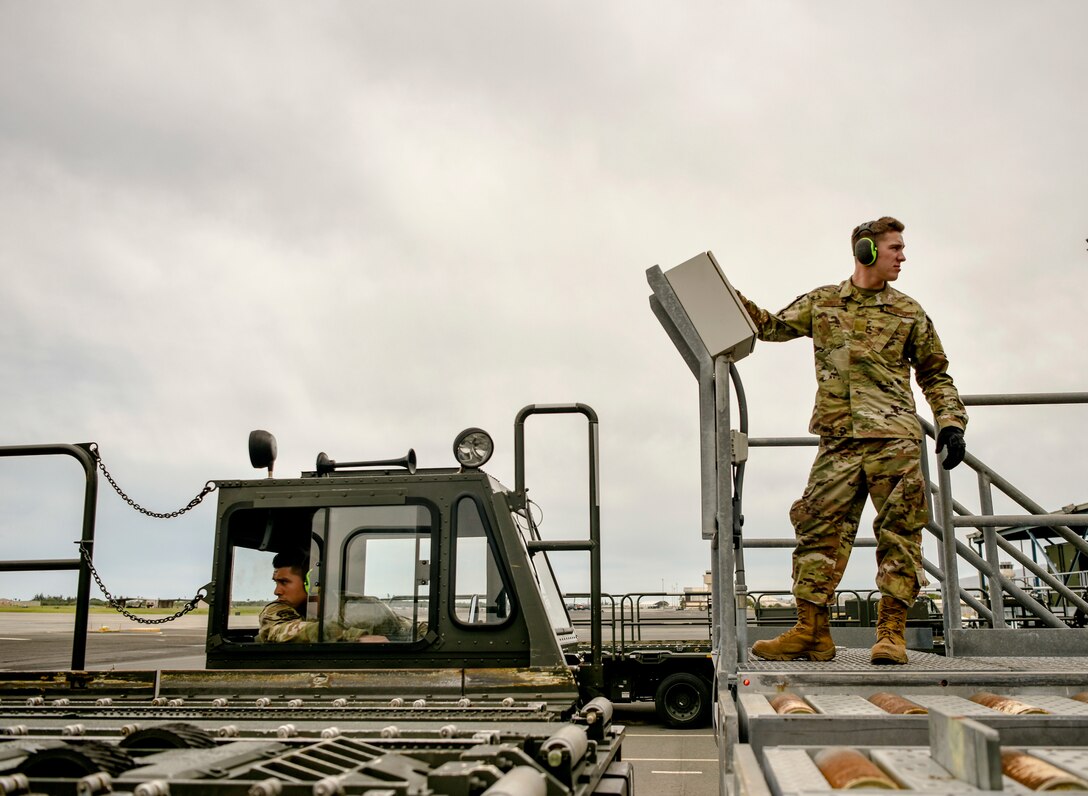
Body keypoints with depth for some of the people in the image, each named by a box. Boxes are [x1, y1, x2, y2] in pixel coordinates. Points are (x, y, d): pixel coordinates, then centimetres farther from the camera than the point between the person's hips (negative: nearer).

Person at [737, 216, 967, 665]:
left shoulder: (908, 313, 13)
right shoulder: (822, 303, 14)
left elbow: (935, 375, 16)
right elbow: (773, 327, 23)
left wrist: (951, 423, 4)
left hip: (895, 438, 0)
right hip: (839, 440, 1)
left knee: (899, 531, -4)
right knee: (820, 528, -3)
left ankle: (892, 632, 2)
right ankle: (811, 631, 1)